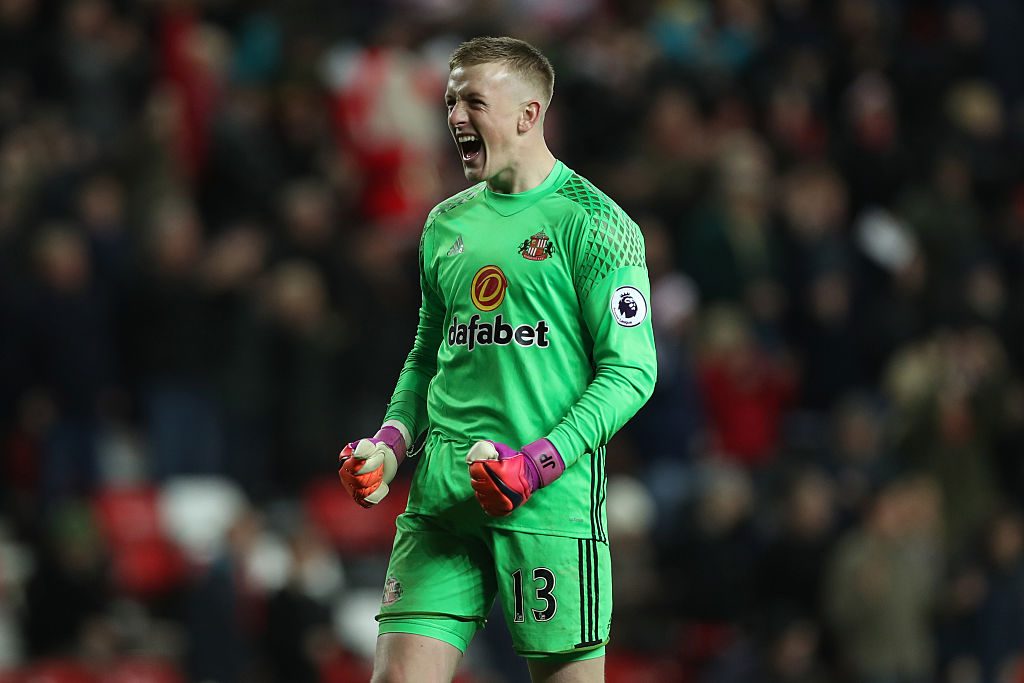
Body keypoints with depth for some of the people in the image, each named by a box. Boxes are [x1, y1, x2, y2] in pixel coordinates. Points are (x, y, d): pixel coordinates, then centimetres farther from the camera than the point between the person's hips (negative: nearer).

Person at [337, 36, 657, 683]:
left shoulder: (592, 223, -3)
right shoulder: (446, 224, 16)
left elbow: (631, 370, -7)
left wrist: (538, 463, -17)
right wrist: (392, 441, 7)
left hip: (553, 501, -5)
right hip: (440, 496, 5)